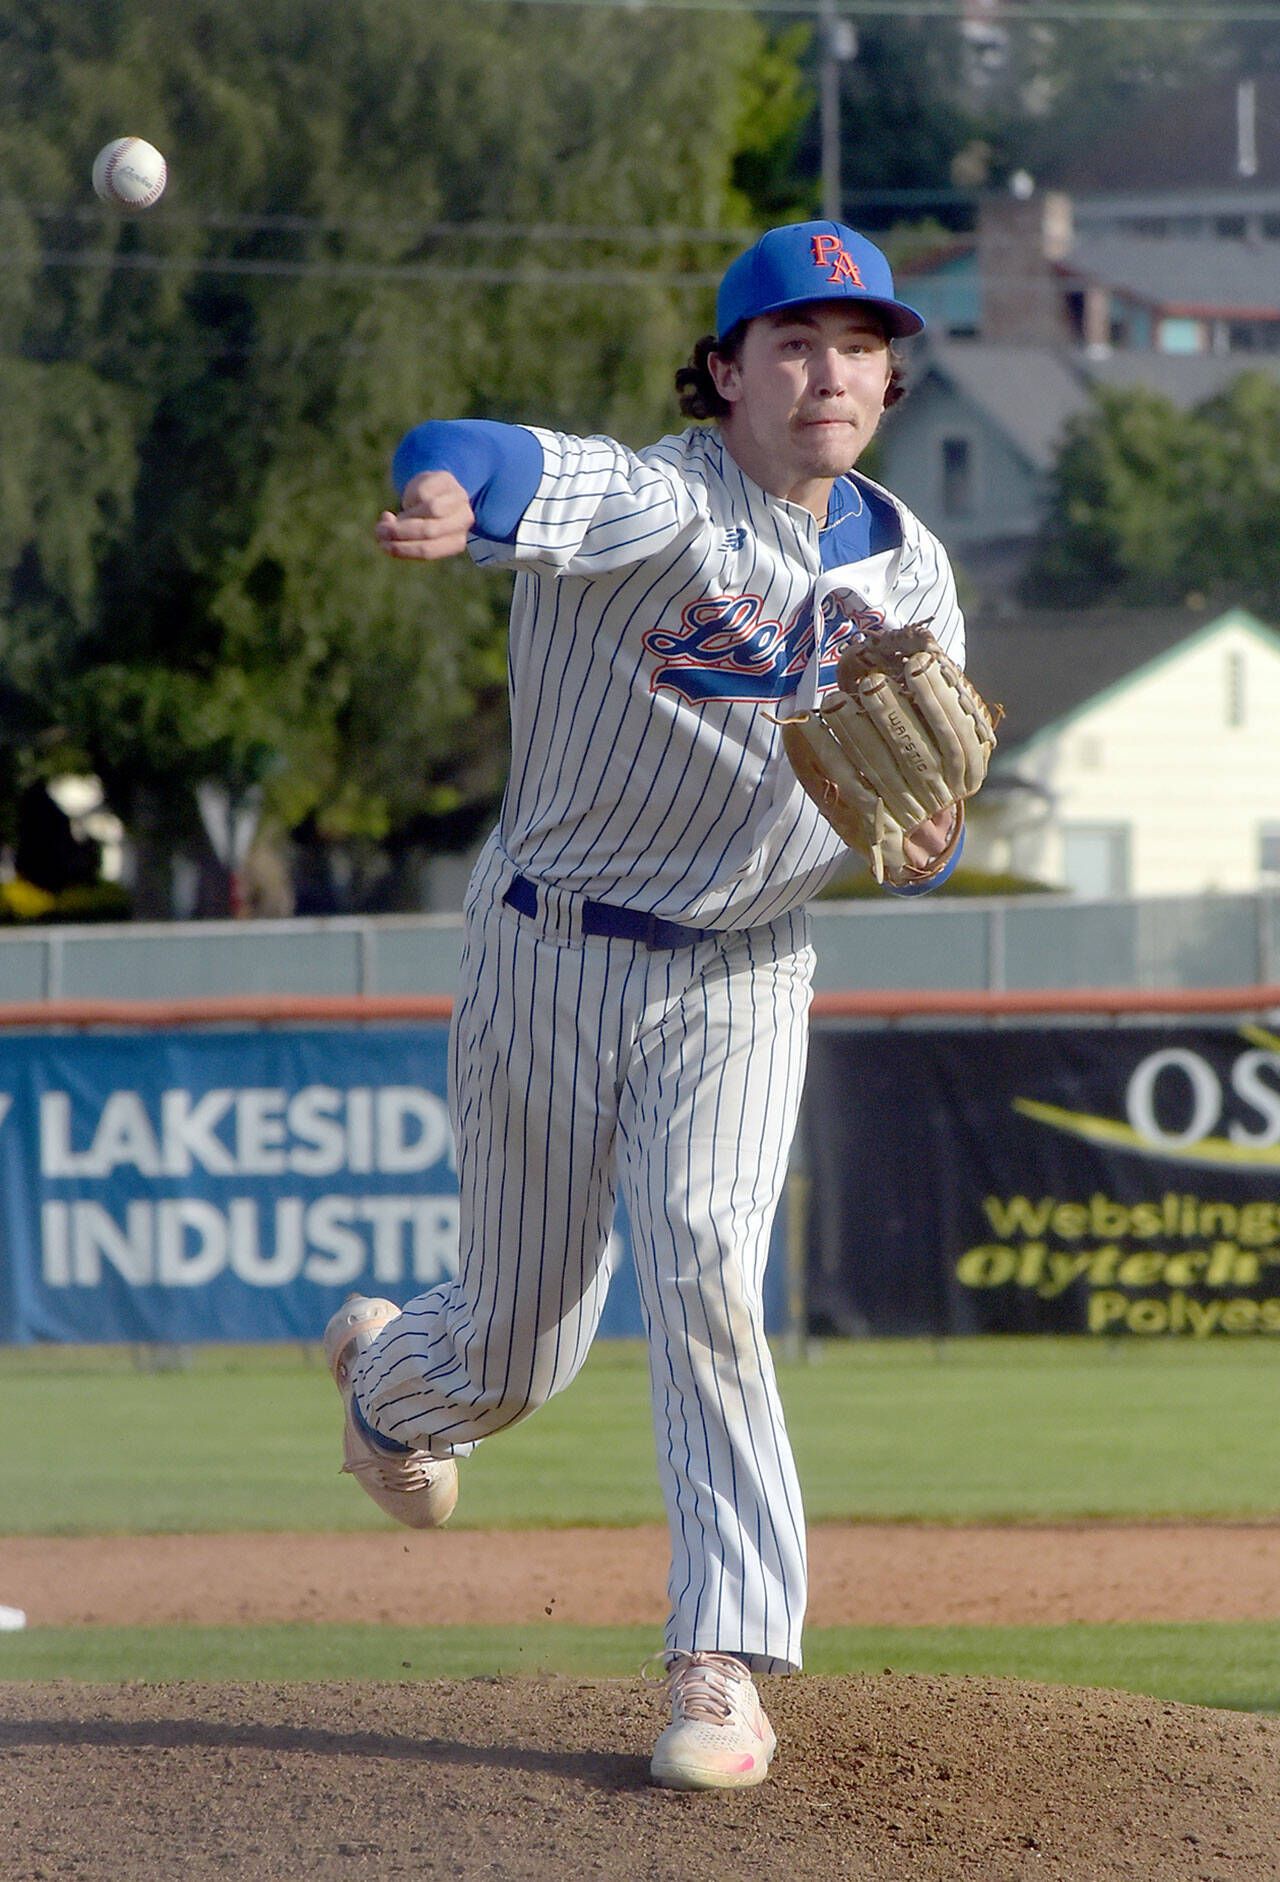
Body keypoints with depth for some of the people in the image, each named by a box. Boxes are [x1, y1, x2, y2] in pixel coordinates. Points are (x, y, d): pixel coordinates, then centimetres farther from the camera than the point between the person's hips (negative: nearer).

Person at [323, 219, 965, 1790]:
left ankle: (725, 1662, -16)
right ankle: (386, 1379, 47)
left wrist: (924, 835, -15)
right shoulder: (650, 504, -20)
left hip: (741, 976, 2)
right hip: (551, 955, -2)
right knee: (517, 1348, 9)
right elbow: (493, 468, -43)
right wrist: (452, 498, -68)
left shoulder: (902, 565, 0)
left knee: (706, 1269, -21)